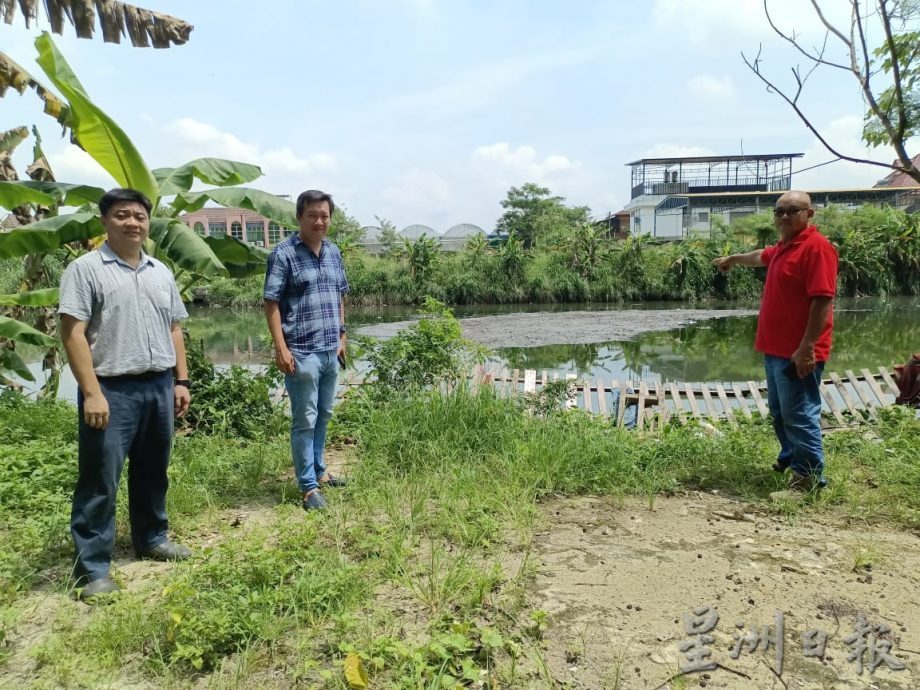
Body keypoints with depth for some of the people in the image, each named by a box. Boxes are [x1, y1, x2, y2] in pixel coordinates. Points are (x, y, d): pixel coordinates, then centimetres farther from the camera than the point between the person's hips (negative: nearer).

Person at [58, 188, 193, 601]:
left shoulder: (161, 273, 13)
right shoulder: (86, 269, -6)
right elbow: (73, 333, -12)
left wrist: (181, 381, 10)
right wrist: (91, 392, -18)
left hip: (159, 387, 6)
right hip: (112, 390, -6)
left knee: (152, 472, 17)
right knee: (100, 480, 0)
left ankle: (151, 538, 34)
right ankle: (92, 567, 10)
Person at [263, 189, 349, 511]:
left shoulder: (334, 252, 10)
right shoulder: (284, 253, -9)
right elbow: (271, 303, -11)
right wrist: (280, 347, -17)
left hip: (331, 351, 7)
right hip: (302, 352, -7)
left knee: (323, 416, 18)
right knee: (305, 420, 1)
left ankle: (318, 470, 34)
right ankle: (308, 486, 11)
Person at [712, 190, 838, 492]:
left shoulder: (816, 246, -15)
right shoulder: (783, 247, 15)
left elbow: (823, 299, -22)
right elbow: (761, 256, 40)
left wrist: (807, 347, -25)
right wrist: (733, 259, 57)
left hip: (798, 352, -10)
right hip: (776, 348, 10)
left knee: (799, 414, -5)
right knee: (779, 411, 19)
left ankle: (810, 476, 5)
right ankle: (789, 459, 33)